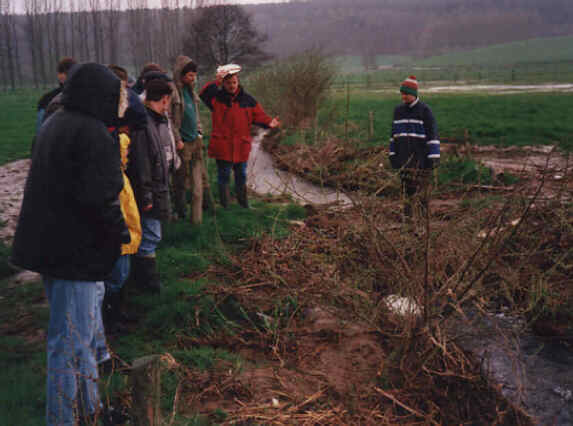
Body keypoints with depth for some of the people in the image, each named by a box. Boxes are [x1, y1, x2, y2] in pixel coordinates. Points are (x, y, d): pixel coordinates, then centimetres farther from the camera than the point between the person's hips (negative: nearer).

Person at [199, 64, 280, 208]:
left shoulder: (247, 100, 5)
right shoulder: (216, 97, -4)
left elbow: (258, 116, 5)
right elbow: (203, 93, -23)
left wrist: (268, 122, -14)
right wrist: (216, 83, -32)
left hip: (241, 146, 3)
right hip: (222, 146, -2)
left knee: (241, 174, 15)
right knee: (224, 174, 6)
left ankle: (242, 200, 34)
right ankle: (224, 203, 21)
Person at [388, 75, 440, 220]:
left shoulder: (424, 110, -5)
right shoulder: (398, 110, 11)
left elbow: (432, 133, -8)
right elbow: (394, 133, 18)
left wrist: (434, 156, -13)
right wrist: (392, 154, 14)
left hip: (421, 155, -4)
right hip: (404, 156, 4)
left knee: (422, 183, 0)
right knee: (407, 183, 0)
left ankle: (424, 213, 13)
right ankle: (407, 215, 4)